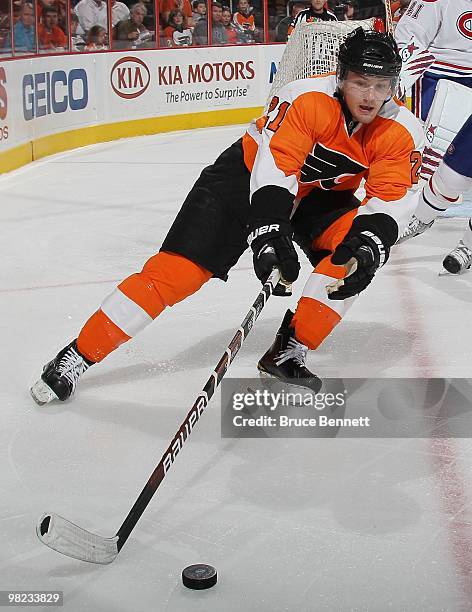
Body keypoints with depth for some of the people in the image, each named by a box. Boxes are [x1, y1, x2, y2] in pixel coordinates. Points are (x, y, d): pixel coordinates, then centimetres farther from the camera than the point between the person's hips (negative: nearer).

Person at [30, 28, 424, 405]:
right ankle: (79, 355, -6)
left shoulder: (399, 132, -17)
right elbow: (274, 167, -36)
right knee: (180, 268, -15)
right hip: (250, 176, -4)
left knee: (355, 244, -25)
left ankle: (290, 351, -12)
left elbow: (392, 198, -20)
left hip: (319, 194, 5)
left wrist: (368, 241, -39)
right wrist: (269, 233, -47)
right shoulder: (307, 99, -30)